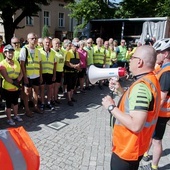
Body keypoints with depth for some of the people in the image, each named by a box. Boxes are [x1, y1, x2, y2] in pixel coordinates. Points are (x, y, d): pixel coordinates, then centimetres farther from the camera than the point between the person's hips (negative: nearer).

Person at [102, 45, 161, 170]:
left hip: (127, 149, -9)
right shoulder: (151, 80, 3)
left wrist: (111, 107, -25)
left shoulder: (141, 86, -29)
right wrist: (120, 90, 3)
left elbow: (136, 125, -35)